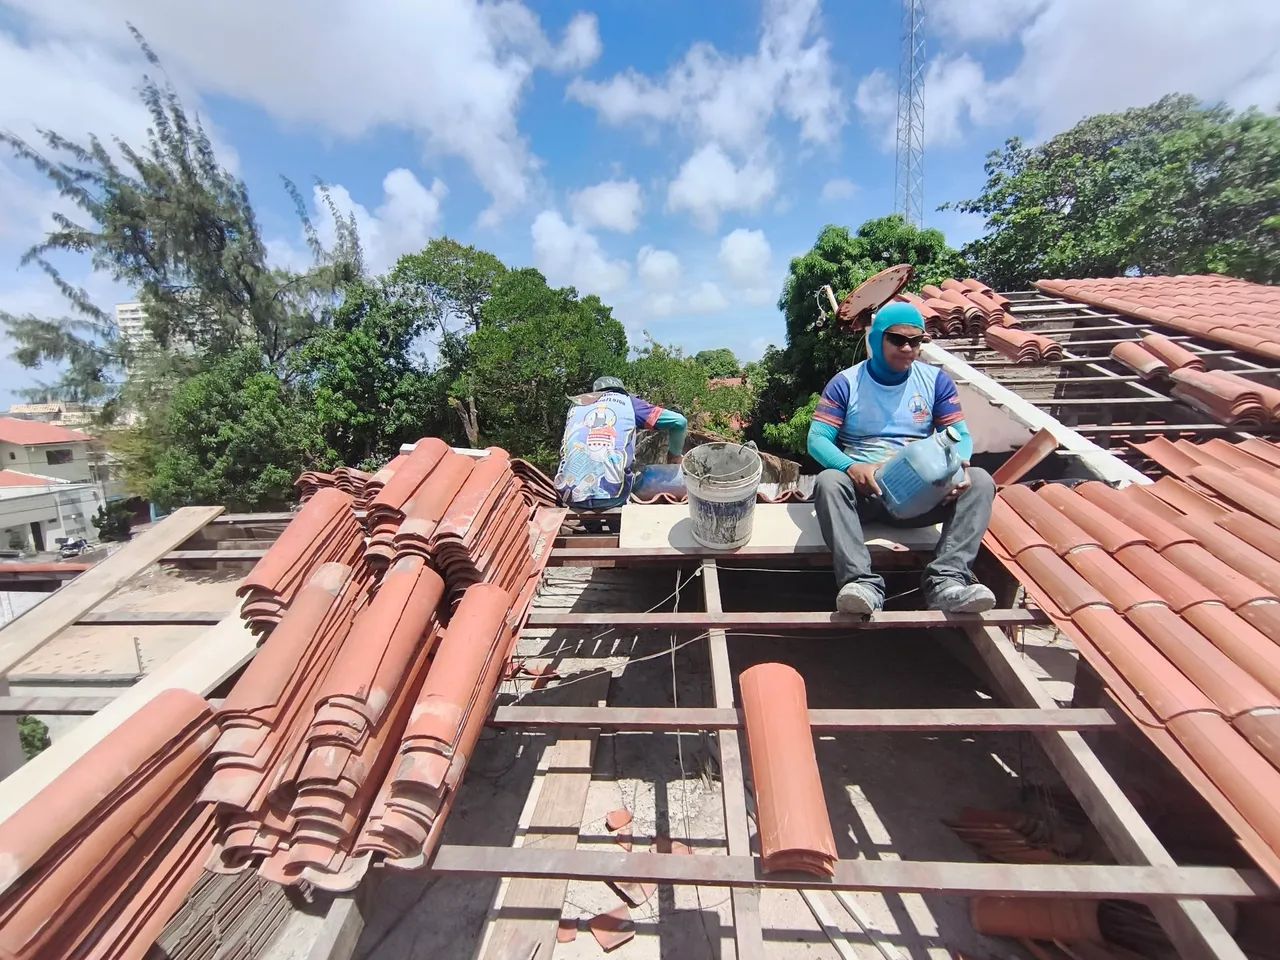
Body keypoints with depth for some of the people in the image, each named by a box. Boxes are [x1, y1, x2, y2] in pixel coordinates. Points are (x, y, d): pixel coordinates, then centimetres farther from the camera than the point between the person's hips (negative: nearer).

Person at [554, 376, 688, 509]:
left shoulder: (576, 406, 22)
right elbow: (679, 421, 8)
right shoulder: (627, 402, 14)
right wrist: (675, 454, 26)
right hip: (611, 495, -3)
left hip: (571, 494, 3)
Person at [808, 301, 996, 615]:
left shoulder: (936, 380, 10)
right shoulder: (845, 383, 1)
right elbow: (817, 439, -8)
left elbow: (960, 435, 7)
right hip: (865, 489, -3)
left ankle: (947, 580, -33)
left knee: (980, 481, -22)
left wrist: (959, 465, -19)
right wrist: (851, 467, -29)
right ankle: (863, 583, -44)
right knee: (828, 481, -34)